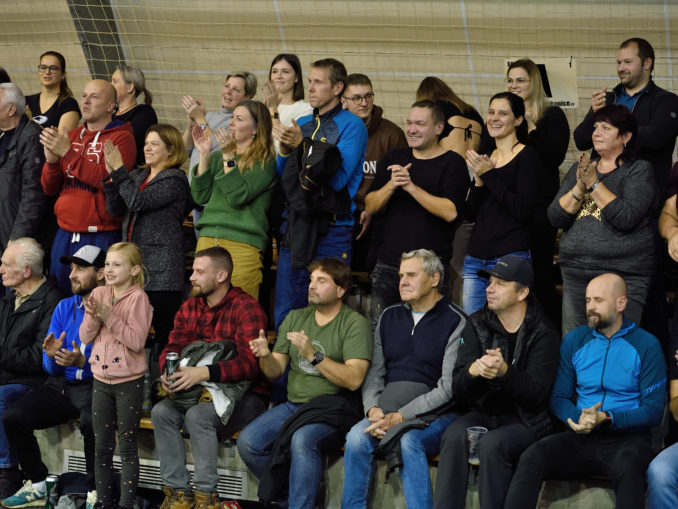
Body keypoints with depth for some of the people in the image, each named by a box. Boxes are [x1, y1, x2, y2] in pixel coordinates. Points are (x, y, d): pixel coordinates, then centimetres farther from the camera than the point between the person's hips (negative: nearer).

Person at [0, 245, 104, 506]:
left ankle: (96, 491, -15)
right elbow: (51, 368, 11)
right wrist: (52, 356, -13)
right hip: (60, 384, 6)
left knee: (92, 422, -37)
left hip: (97, 386, -6)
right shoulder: (65, 307, 12)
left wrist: (83, 362, -29)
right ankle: (37, 484, 4)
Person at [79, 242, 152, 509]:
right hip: (101, 378, 5)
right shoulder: (99, 294, 5)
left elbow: (137, 341, -19)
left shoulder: (138, 298, -11)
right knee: (101, 445, 11)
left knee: (127, 445, 1)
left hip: (129, 380, -5)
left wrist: (110, 317, -23)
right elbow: (86, 337, 4)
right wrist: (93, 317, -15)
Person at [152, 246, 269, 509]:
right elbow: (172, 348, 7)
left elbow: (250, 363, -26)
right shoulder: (190, 308, 8)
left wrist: (204, 373, -36)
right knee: (161, 412, -17)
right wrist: (168, 372, -18)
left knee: (198, 416, -32)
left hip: (245, 395, -7)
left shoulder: (246, 308, -16)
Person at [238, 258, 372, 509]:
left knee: (302, 441, -35)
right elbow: (275, 372, 13)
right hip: (293, 404, 6)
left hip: (332, 410, -6)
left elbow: (354, 379, -15)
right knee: (247, 441, -17)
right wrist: (265, 356, -10)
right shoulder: (295, 318, 15)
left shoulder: (354, 323, -3)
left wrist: (313, 355, -21)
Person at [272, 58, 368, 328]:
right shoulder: (301, 125, 16)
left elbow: (337, 179, -15)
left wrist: (302, 145, -18)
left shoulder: (351, 126, -3)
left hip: (331, 229, -6)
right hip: (294, 228, 6)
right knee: (285, 315, 7)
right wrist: (284, 151, -4)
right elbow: (281, 177, 16)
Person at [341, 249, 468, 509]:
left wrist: (400, 417, -17)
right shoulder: (389, 317, 17)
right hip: (387, 410, 5)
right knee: (357, 437, -25)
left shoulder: (454, 322, -3)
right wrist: (373, 410, -6)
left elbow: (448, 388, -10)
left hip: (436, 414, -5)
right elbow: (374, 373, 15)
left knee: (408, 441, -35)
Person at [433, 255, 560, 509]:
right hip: (481, 413, 4)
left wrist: (505, 372, -33)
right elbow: (458, 389, 0)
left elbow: (536, 395, -15)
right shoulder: (477, 324, 7)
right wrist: (473, 371, -25)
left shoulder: (543, 334, -5)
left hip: (524, 421, -4)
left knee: (492, 444, -33)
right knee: (453, 436, -27)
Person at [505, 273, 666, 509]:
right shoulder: (574, 341, 13)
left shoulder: (646, 346, 1)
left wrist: (606, 418, -15)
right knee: (531, 458, -27)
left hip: (626, 438, -3)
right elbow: (558, 397, 14)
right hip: (581, 437, 3)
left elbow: (654, 410, -2)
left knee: (628, 467, -40)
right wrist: (577, 419, -9)